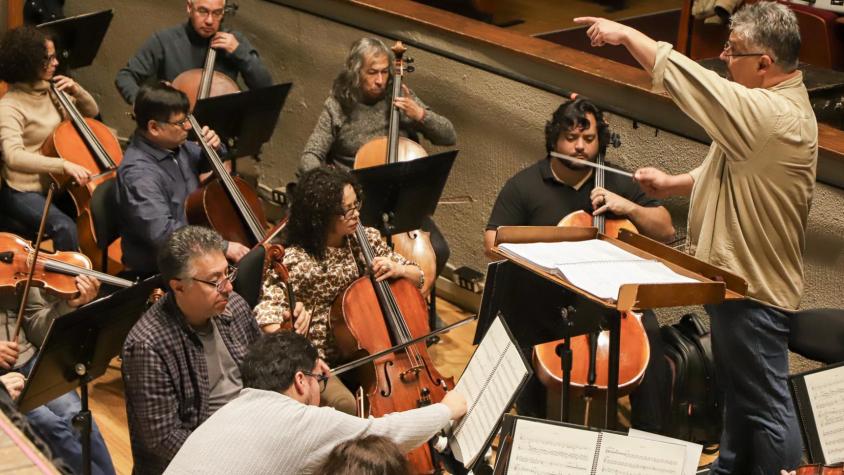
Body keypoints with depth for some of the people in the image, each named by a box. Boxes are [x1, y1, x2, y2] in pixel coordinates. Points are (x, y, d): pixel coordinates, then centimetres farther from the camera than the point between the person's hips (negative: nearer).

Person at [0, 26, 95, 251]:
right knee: (65, 228, -32)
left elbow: (91, 112, 18)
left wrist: (76, 91, -5)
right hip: (25, 192, -7)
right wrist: (63, 165, -46)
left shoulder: (50, 91, 4)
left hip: (57, 185, 7)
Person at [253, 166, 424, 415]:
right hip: (320, 361, -5)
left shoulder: (366, 240, 2)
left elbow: (417, 277, 12)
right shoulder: (295, 259, -15)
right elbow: (268, 314, -22)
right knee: (348, 406, -31)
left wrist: (397, 269, -12)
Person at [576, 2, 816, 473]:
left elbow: (681, 73, -26)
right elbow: (731, 170, 19)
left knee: (766, 402, 1)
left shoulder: (775, 116, -28)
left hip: (753, 287, -11)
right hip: (739, 275, 11)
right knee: (738, 391, 26)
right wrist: (671, 184, 7)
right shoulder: (771, 106, 6)